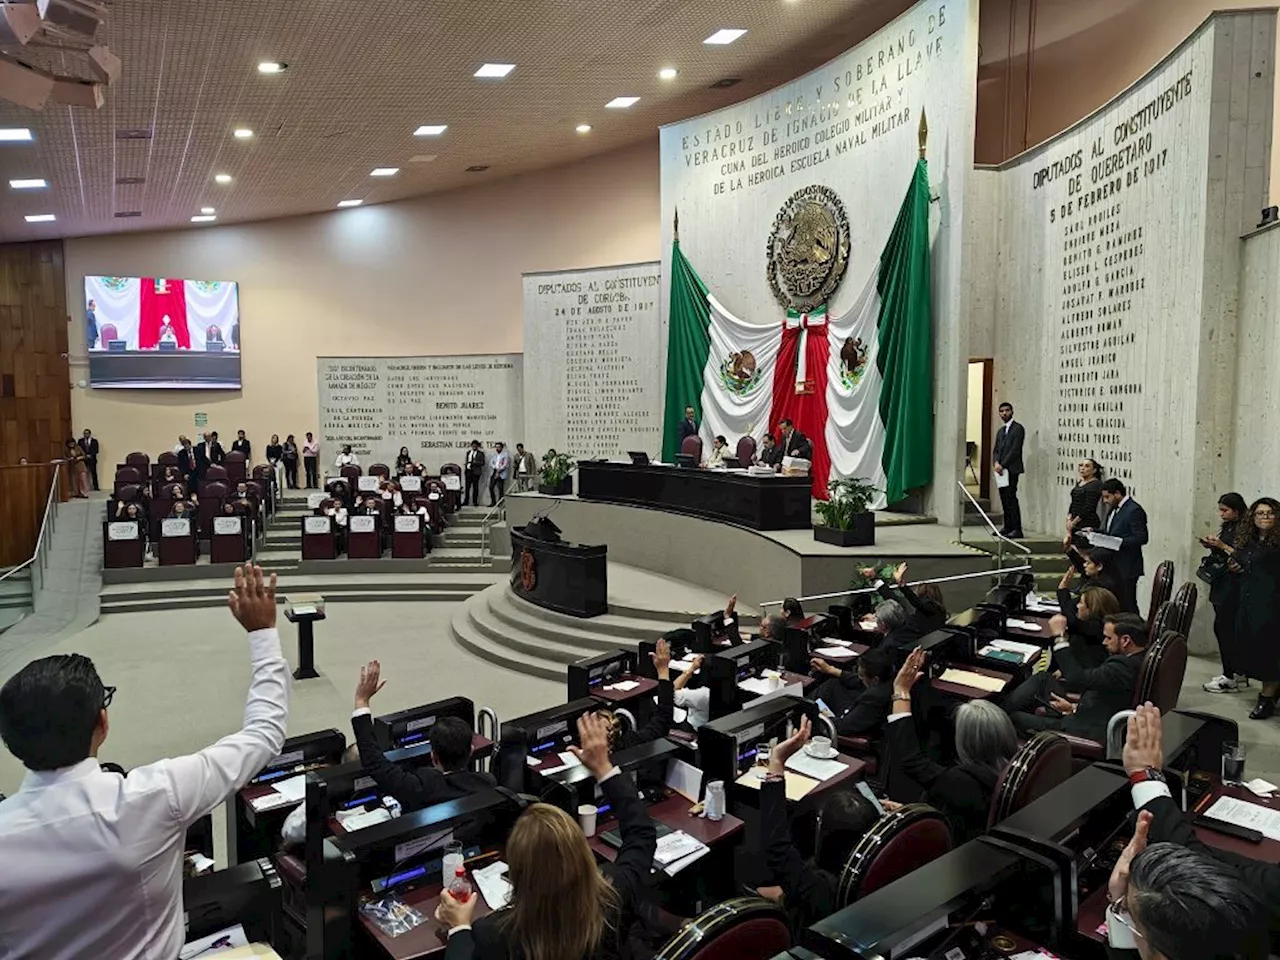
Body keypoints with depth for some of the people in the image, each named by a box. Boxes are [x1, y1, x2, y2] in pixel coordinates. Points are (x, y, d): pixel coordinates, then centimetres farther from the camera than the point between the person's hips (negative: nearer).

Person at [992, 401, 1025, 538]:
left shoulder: (1018, 428, -4)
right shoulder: (1000, 431, 21)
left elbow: (1015, 450, -12)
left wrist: (1003, 465, -14)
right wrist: (996, 463, -3)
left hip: (1012, 469, -7)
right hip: (1001, 469, 7)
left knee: (1011, 498, -12)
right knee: (1004, 499, 7)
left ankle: (1017, 529, -11)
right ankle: (1008, 527, 11)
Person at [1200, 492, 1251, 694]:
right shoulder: (1227, 528, 14)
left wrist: (1222, 545, -18)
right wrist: (1212, 545, 4)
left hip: (1233, 585, -9)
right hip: (1221, 584, 9)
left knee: (1223, 627, -7)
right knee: (1229, 629, 12)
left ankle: (1230, 678, 0)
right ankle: (1239, 674, 20)